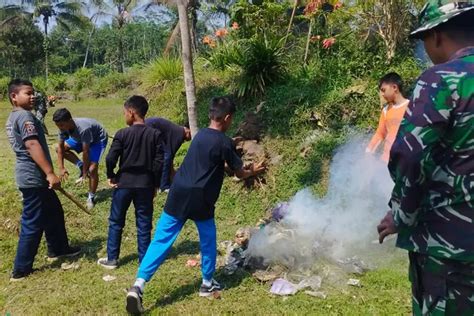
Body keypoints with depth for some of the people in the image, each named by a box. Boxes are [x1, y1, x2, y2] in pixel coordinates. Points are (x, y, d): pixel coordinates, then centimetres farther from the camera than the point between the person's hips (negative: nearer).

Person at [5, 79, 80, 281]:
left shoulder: (13, 118, 16)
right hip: (34, 177, -11)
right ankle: (21, 270, 8)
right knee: (33, 223, -1)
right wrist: (50, 173, -31)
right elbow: (33, 146, -27)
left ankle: (58, 249, 39)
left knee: (54, 212, 23)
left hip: (31, 176, 11)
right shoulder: (25, 116, -17)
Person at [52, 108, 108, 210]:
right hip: (81, 138, 7)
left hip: (98, 139, -7)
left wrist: (84, 174, -27)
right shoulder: (64, 127, -21)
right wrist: (61, 168, -15)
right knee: (58, 148, 0)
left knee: (92, 169, -20)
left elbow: (86, 152, -34)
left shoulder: (83, 129, -41)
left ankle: (91, 198, -1)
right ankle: (81, 166, 5)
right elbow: (60, 147, -10)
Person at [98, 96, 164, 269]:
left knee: (116, 222, 14)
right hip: (146, 184, 2)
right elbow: (159, 161, -5)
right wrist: (155, 183, 4)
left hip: (124, 183, -1)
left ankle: (111, 259, 21)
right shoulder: (155, 134, -4)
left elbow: (110, 159, -12)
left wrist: (111, 176, 5)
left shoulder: (122, 134, -9)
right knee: (144, 224, 10)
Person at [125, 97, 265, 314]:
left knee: (161, 239, 2)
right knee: (208, 240, 18)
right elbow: (239, 173, 8)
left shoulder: (200, 135, 15)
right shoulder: (225, 143, -5)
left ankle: (138, 285, -9)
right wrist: (253, 171, 29)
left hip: (178, 194, 5)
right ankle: (207, 284, 31)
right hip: (200, 199, -5)